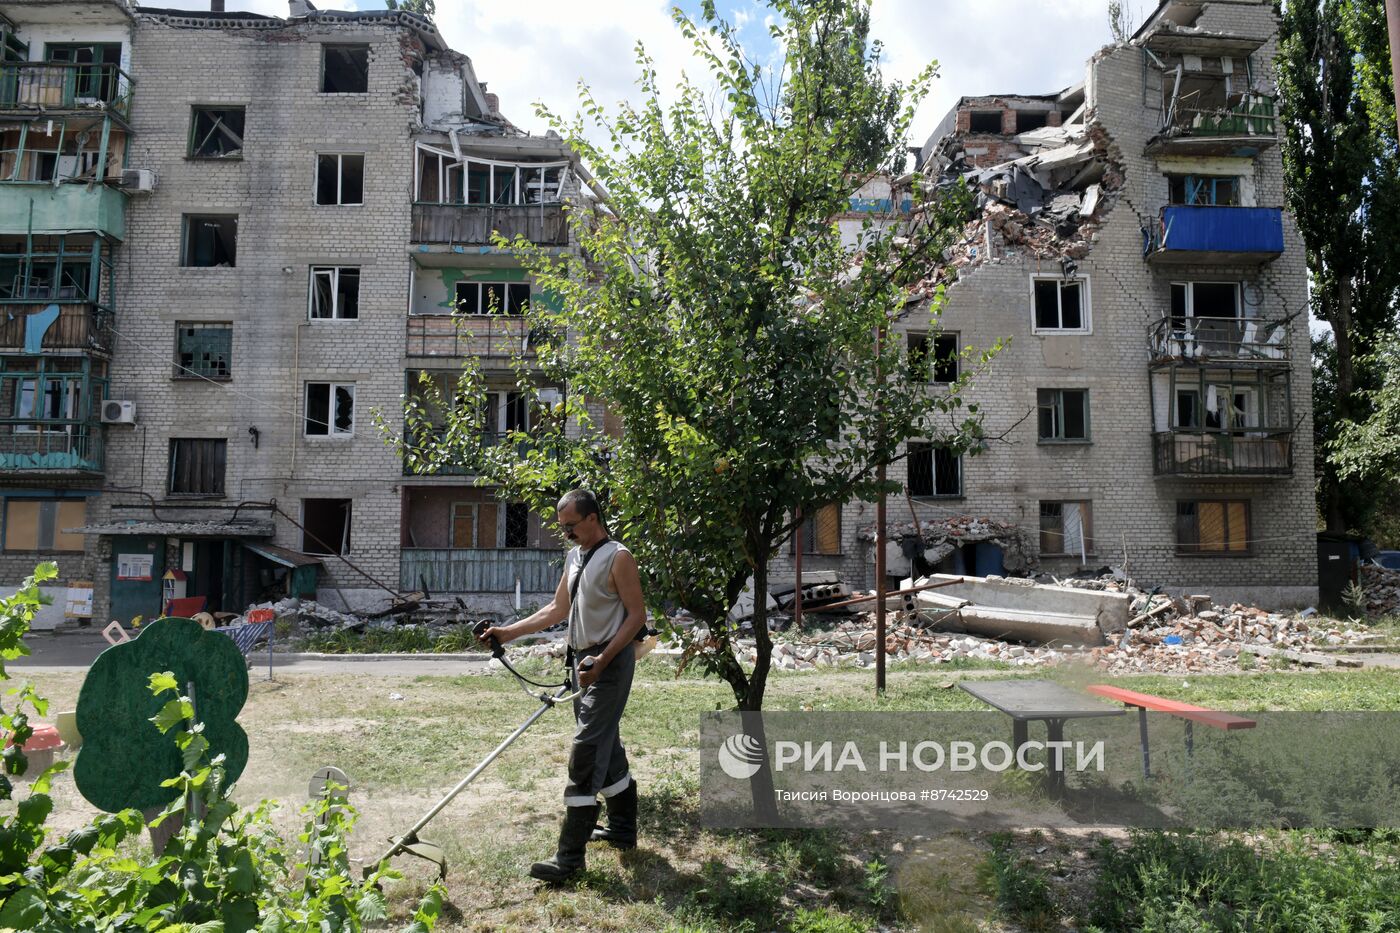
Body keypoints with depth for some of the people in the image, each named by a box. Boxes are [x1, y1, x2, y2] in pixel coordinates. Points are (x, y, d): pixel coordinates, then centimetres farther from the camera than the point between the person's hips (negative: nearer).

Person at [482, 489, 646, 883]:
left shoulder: (618, 557, -14)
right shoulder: (575, 556, 12)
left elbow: (637, 615, -16)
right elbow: (557, 609, 18)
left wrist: (603, 659, -24)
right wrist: (509, 632, 11)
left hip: (611, 662, -9)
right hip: (588, 662, 9)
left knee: (586, 752, -10)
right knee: (607, 747, 17)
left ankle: (569, 857, -6)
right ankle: (622, 829, 31)